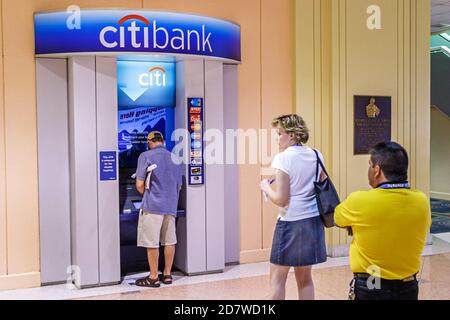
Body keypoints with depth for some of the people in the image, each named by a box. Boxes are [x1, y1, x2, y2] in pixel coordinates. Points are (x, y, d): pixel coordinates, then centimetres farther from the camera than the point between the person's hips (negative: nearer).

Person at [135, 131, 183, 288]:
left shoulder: (146, 156, -6)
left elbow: (139, 185, -9)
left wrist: (147, 197, 8)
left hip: (153, 206, -6)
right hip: (171, 206, 6)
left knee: (152, 242, 1)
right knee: (169, 241, 13)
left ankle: (153, 277, 7)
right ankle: (167, 274, 20)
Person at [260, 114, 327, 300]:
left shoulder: (283, 158, -14)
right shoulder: (316, 156, 5)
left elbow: (281, 199, -16)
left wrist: (266, 187, 0)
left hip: (291, 223, -7)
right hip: (313, 221, 7)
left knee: (277, 277, 7)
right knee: (304, 277, 17)